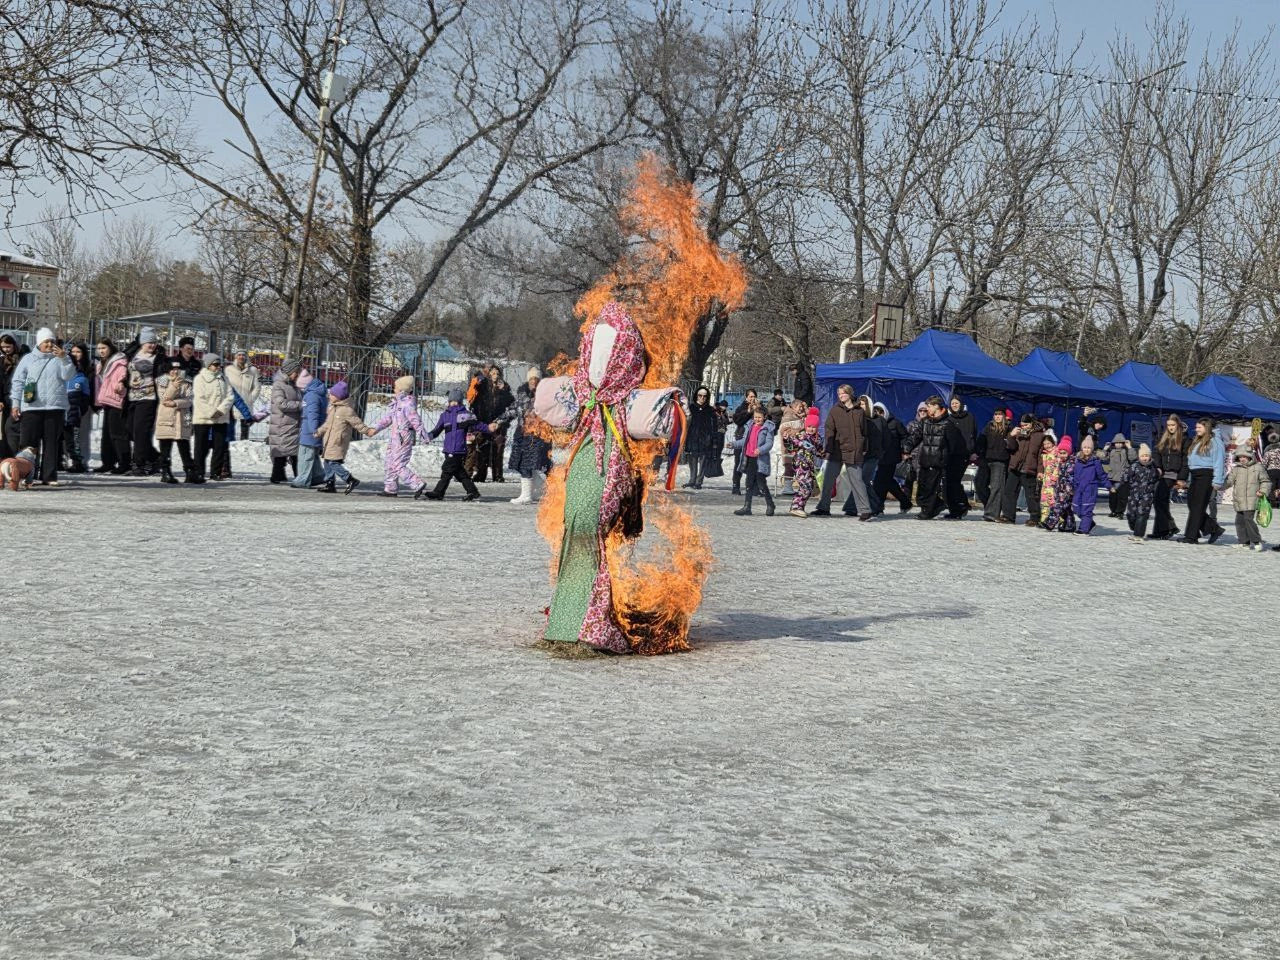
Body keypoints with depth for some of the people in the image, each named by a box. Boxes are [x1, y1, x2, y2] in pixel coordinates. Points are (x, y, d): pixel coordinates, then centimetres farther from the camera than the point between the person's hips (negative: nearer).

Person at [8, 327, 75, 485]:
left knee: (52, 444, 2)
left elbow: (69, 376, -3)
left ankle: (49, 476, 6)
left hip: (56, 408, 1)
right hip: (31, 407, -1)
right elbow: (18, 382, 9)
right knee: (29, 443, -2)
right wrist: (15, 403, 2)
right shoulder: (28, 359, 11)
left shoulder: (61, 359, 12)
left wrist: (64, 359, -16)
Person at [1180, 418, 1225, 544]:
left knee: (1198, 506, -7)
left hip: (1206, 476, -9)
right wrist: (1189, 479, 18)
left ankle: (1191, 536, -5)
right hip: (1195, 476, 9)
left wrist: (1217, 482, -17)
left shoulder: (1215, 442, -6)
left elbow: (1219, 462, -11)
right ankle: (1214, 529, 16)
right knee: (1191, 504, 5)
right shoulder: (1196, 442, 21)